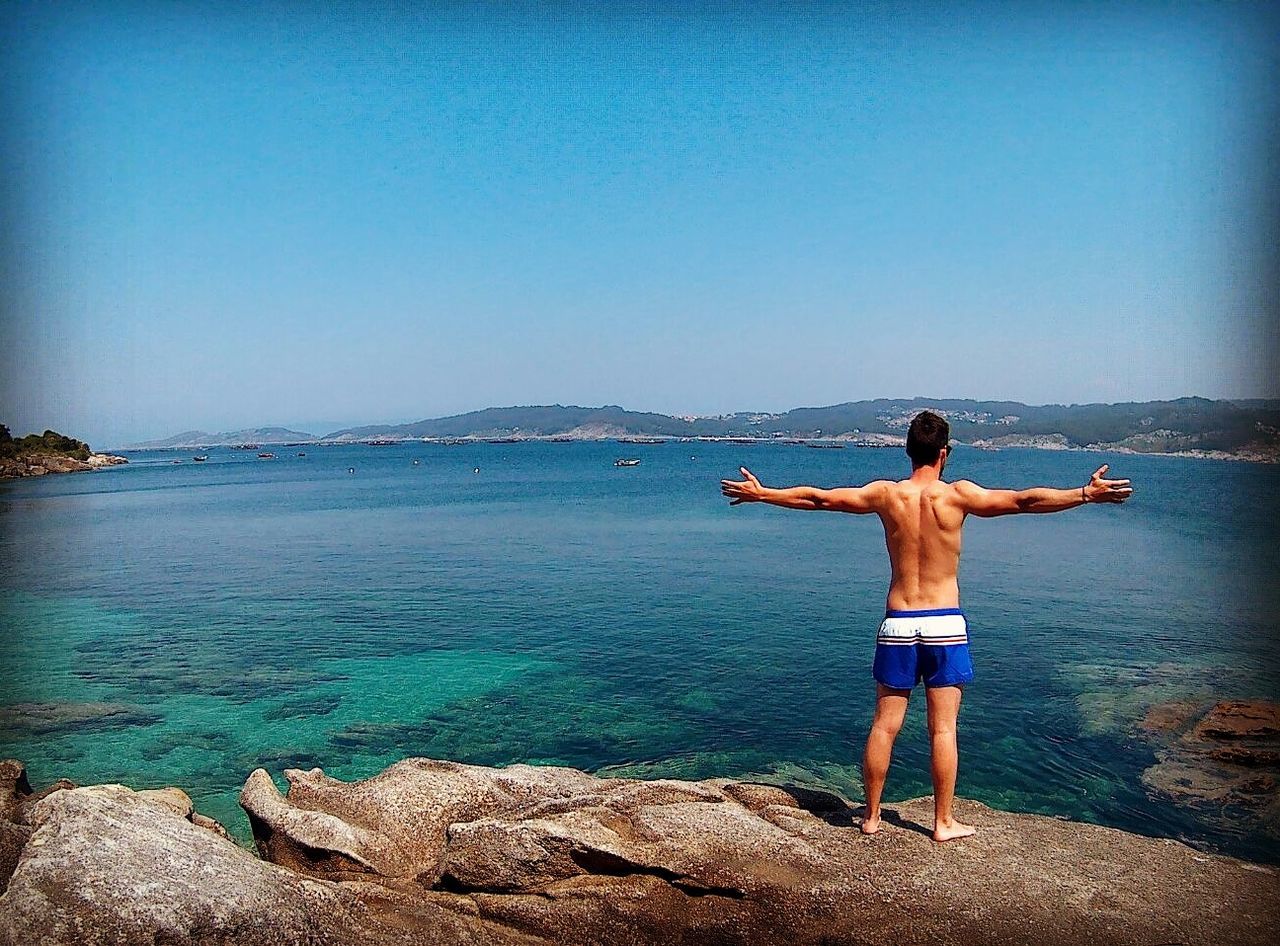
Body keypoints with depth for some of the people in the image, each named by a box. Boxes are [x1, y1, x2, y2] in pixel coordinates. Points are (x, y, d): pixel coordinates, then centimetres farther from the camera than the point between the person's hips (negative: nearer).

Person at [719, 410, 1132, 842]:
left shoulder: (885, 494, -2)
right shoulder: (956, 494, -7)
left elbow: (817, 497, 2)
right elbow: (1023, 500, -9)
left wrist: (761, 493, 11)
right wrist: (1085, 494, 0)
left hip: (897, 623, 2)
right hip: (944, 624, -2)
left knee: (884, 725, 9)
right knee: (943, 728, 7)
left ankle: (871, 816, 20)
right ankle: (944, 823, 17)